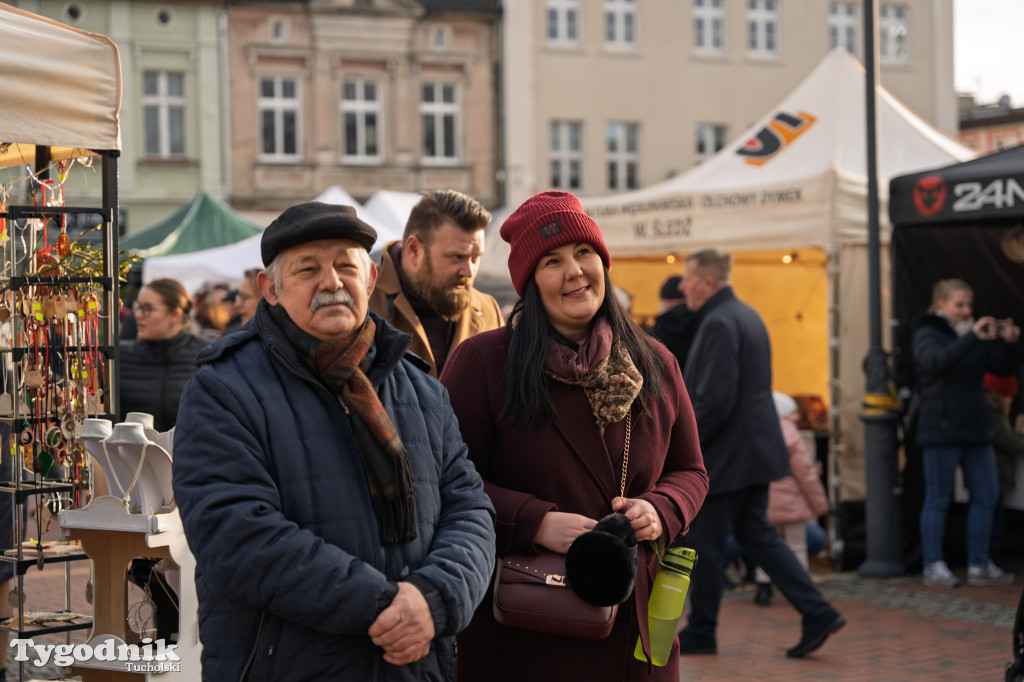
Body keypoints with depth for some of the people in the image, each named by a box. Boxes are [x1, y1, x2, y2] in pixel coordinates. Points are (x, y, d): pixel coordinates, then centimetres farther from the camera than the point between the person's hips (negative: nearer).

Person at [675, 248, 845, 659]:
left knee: (702, 544, 3)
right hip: (755, 448, 10)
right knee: (757, 536, 13)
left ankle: (700, 633, 14)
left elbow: (715, 399, -24)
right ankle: (817, 613, 7)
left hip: (726, 455, -10)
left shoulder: (719, 323, -18)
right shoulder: (747, 315, 13)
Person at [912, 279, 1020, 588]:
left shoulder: (973, 333, 14)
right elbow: (936, 361, -25)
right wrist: (973, 338, -34)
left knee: (986, 496, 5)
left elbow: (1004, 368, 5)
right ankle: (933, 565, 5)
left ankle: (979, 565, 13)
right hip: (941, 429, -6)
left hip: (975, 428, 6)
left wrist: (1009, 343, -14)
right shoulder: (927, 334, -3)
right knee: (938, 500, -2)